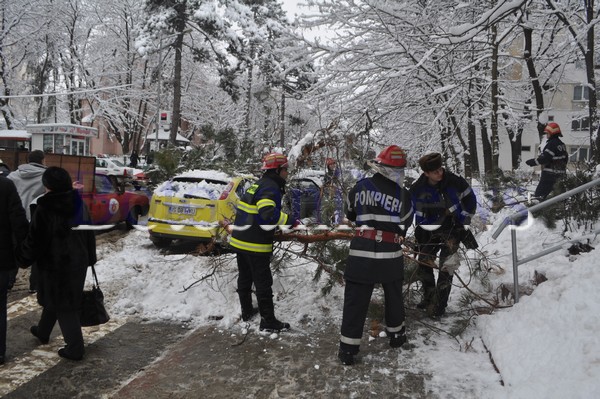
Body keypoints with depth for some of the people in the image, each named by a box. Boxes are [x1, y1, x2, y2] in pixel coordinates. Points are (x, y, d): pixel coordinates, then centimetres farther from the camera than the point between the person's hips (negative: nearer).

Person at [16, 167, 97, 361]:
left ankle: (75, 348, 6)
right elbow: (89, 234, 10)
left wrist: (22, 257, 5)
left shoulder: (45, 210, -19)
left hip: (56, 265, -7)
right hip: (78, 262, 7)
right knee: (54, 299, 25)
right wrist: (90, 257, 19)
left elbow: (35, 241, -14)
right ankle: (43, 332, 44)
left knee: (62, 305, 2)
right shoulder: (79, 204, 3)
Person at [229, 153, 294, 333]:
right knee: (263, 283, -1)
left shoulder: (257, 185, 15)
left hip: (239, 240, 10)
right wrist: (289, 220, -21)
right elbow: (268, 213, -32)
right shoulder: (270, 188, -16)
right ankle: (268, 321, 6)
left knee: (245, 278, 20)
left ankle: (247, 311, 34)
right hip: (255, 245, -9)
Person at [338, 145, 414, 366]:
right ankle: (396, 335, 40)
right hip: (391, 255, 1)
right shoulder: (403, 194, 0)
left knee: (355, 300, 4)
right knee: (394, 296, 23)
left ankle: (348, 348, 6)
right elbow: (405, 224, 8)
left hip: (361, 253, -1)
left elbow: (350, 214, 14)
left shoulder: (361, 186, 1)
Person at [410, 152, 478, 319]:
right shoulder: (417, 189, -15)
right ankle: (429, 298, 26)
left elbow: (470, 199, -2)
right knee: (423, 265, 6)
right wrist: (420, 232, 3)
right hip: (430, 230, 3)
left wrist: (464, 221, -1)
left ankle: (439, 305, 0)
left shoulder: (454, 181, -19)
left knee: (446, 267, -10)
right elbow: (418, 213, 1)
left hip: (452, 229, -3)